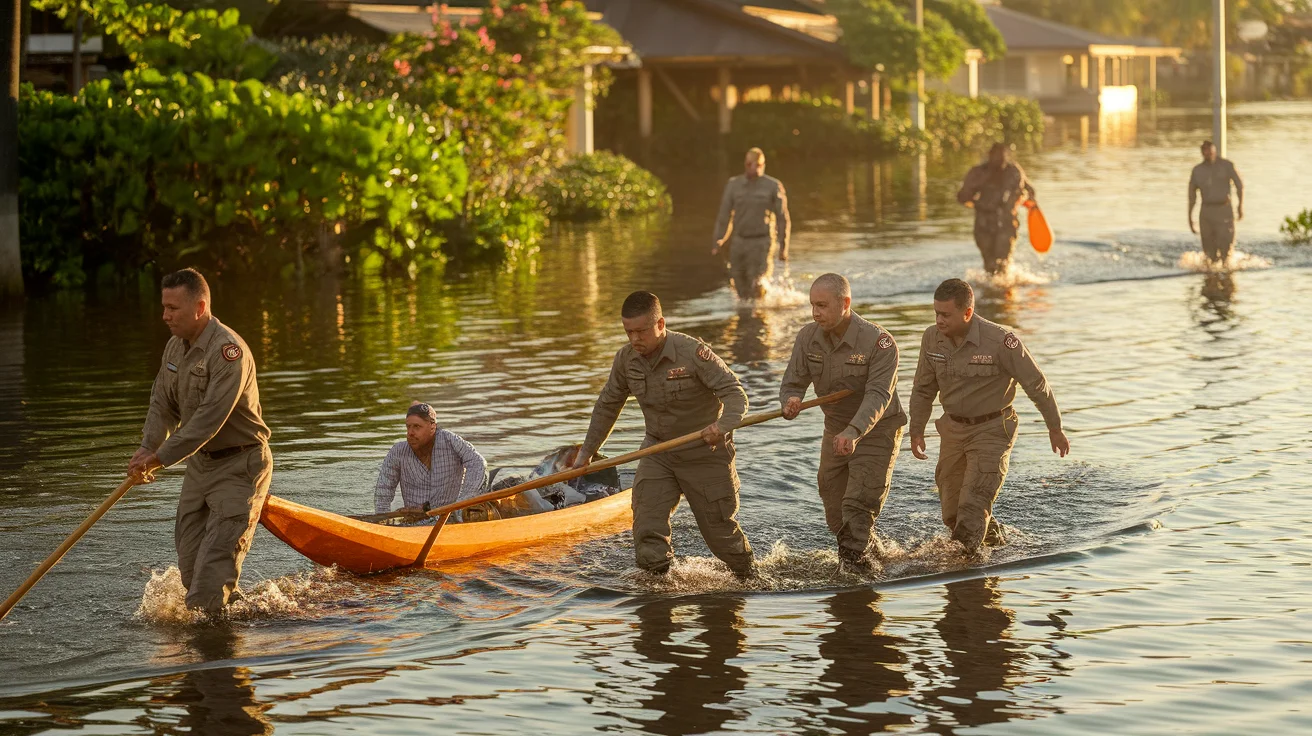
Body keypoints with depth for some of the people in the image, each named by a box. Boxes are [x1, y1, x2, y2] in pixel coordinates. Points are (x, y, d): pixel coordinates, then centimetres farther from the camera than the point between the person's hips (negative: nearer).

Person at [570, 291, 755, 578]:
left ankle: (748, 576, 30)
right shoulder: (626, 359, -5)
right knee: (647, 527, -10)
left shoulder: (693, 353, -23)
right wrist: (587, 452, 15)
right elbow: (607, 405, 11)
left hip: (705, 450, -4)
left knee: (719, 528, 6)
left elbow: (735, 393, -25)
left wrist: (723, 425, -45)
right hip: (658, 451, 5)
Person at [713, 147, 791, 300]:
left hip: (762, 243, -3)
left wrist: (783, 247, -2)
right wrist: (718, 242, 2)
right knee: (741, 288, 4)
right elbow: (724, 215, 9)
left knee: (757, 285, -16)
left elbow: (782, 218, 0)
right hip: (739, 242, 3)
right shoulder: (734, 185, 6)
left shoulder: (773, 186, -3)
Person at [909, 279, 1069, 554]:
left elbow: (1036, 384, -11)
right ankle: (995, 541, 38)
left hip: (992, 431, -6)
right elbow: (923, 389, 10)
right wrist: (916, 430, 8)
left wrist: (1055, 428, -4)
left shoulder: (1000, 341, -23)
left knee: (972, 509, -17)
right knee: (952, 514, 12)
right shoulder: (932, 338, -8)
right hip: (953, 429, 6)